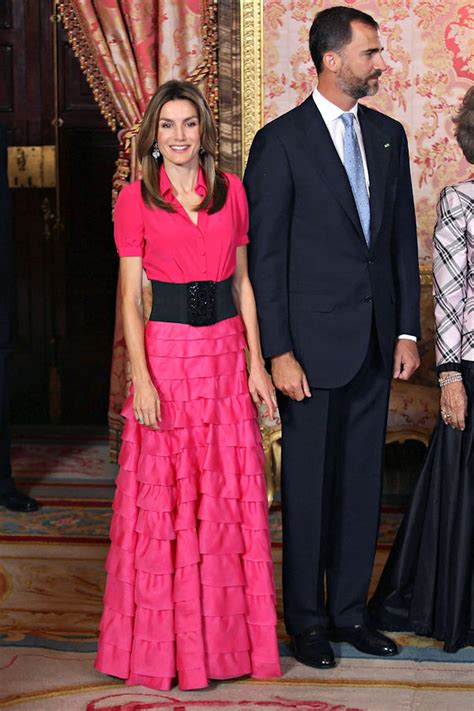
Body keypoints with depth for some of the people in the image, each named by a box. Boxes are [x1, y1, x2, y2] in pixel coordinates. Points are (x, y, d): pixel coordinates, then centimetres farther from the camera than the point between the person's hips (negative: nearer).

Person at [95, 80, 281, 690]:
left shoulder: (231, 190, 7)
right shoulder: (135, 200, -2)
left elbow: (243, 281, 11)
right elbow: (129, 297, -3)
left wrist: (256, 362, 5)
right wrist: (140, 377, -11)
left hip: (228, 353, 3)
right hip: (167, 351, -3)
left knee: (230, 495, 6)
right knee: (166, 497, 1)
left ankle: (230, 634, 18)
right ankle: (168, 640, 13)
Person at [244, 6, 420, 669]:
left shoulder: (388, 136, 10)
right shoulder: (281, 141, -7)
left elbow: (403, 238, 13)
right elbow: (265, 256, -8)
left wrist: (407, 330, 6)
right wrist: (278, 352, -12)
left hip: (376, 341, 5)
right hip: (314, 342, -5)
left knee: (362, 479, 11)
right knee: (308, 484, 4)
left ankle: (350, 609, 23)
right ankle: (306, 619, 17)